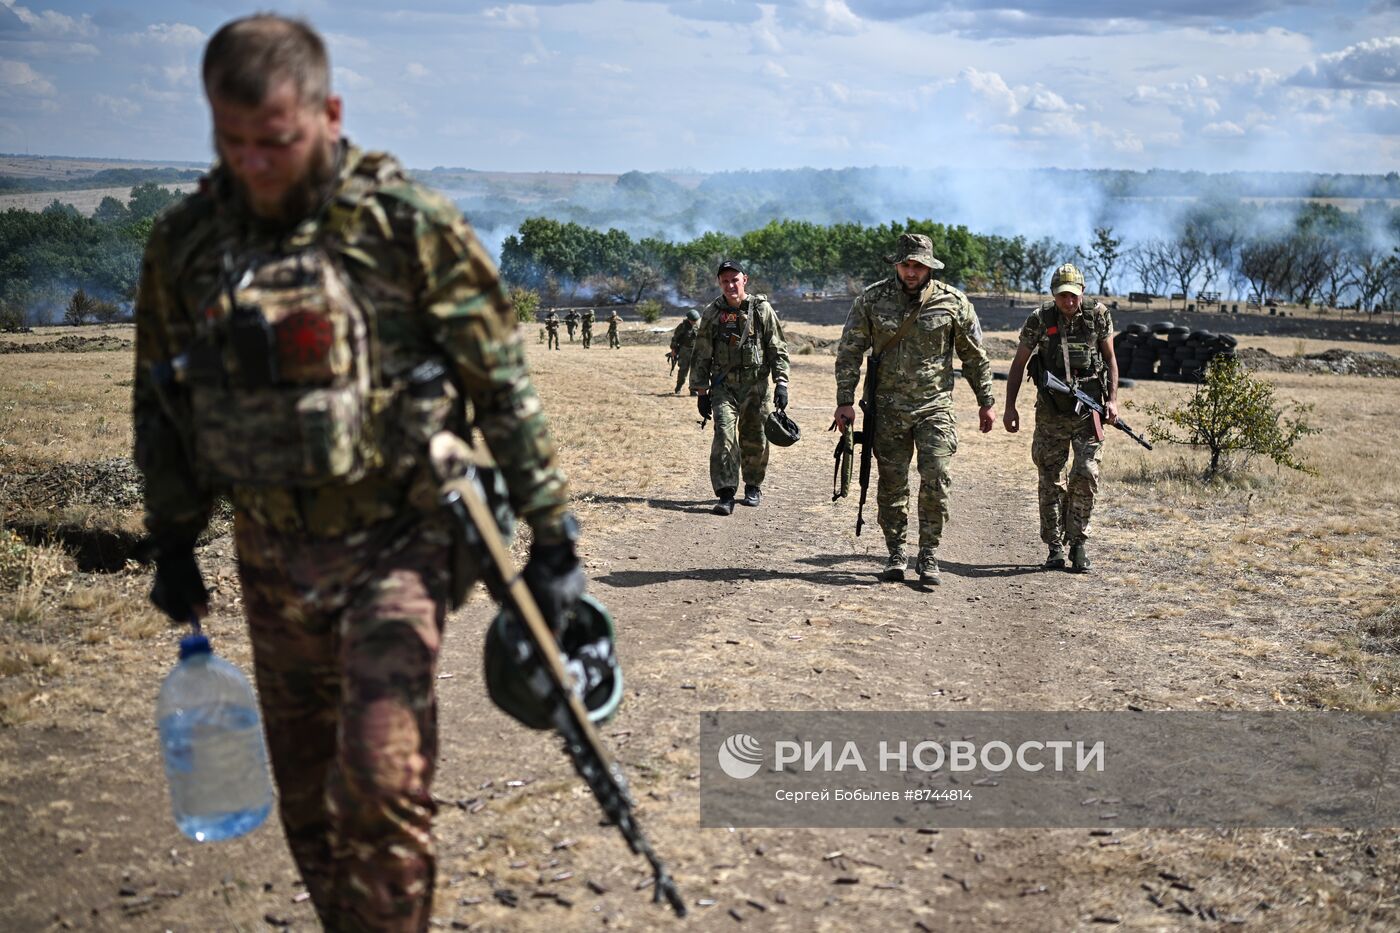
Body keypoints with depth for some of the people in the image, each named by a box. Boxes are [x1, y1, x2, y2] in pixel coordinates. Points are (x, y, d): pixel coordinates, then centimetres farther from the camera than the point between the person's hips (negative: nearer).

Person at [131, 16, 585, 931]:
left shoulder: (409, 225, -10)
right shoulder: (184, 241, 2)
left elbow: (504, 386, -7)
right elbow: (160, 403, 15)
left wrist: (552, 537, -6)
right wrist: (173, 545, 17)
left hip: (395, 543, -4)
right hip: (272, 557, 5)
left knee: (380, 775, -15)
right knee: (306, 794, 14)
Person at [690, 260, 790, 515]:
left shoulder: (761, 309, -1)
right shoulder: (712, 314, 3)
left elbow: (778, 349, 1)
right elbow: (701, 355, 8)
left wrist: (781, 383, -7)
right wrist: (701, 391, 5)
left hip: (756, 384, 0)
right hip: (724, 385, 0)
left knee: (755, 439, 6)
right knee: (724, 434, -14)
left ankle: (753, 486, 27)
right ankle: (726, 494, -15)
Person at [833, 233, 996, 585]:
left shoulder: (953, 302, -2)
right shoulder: (872, 300, -2)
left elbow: (975, 356, 7)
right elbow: (849, 352, 1)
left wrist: (985, 403, 9)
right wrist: (845, 401, -5)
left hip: (935, 406, -1)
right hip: (888, 408, 1)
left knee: (936, 481, -9)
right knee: (892, 484, 6)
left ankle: (929, 556, 2)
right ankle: (896, 554, 18)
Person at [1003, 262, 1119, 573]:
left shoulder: (1098, 314, -3)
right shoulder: (1040, 318, -5)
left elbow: (1110, 357, 7)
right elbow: (1019, 362, 3)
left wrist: (1112, 399, -1)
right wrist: (1010, 406, -1)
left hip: (1088, 408, 0)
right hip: (1051, 411, 0)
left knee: (1086, 474, -10)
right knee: (1051, 480, 4)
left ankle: (1078, 542, 5)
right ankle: (1055, 547, 14)